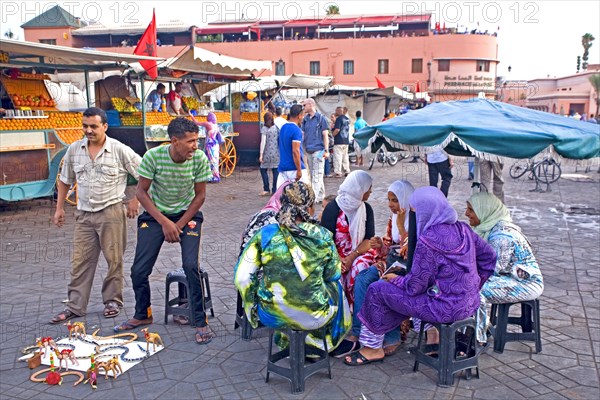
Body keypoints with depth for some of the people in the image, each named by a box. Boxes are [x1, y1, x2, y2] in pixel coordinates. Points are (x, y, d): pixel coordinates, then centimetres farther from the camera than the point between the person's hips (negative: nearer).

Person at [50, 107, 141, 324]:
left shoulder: (120, 150, -8)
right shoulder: (74, 150, 5)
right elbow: (65, 181, 16)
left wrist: (135, 200, -4)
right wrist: (59, 208, 13)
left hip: (111, 212, -3)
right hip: (84, 214, 4)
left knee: (114, 259, 5)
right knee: (80, 261, 6)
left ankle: (112, 301, 20)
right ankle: (75, 306, 15)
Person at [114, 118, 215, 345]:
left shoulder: (199, 159, -18)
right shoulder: (153, 156, -21)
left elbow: (200, 195, -8)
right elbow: (142, 192, -11)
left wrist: (179, 225, -13)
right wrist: (164, 223, -17)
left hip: (187, 215, -1)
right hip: (155, 215, 1)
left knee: (191, 266, -18)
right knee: (139, 270, 0)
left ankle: (201, 321, -1)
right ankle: (142, 315, 27)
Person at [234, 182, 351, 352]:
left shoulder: (265, 235, -12)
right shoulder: (323, 237, -10)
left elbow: (242, 278, -9)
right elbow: (333, 275, 3)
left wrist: (252, 308, 9)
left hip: (272, 317, 1)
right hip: (314, 318, 0)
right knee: (335, 286, 31)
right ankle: (314, 344, 40)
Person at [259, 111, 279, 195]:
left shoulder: (264, 129, -7)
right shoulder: (276, 128, 6)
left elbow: (263, 142, -12)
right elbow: (279, 140, 7)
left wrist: (261, 154, -11)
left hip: (268, 153, -4)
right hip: (276, 153, 4)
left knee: (263, 170, 9)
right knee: (275, 171, 5)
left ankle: (266, 190, 5)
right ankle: (275, 190, 6)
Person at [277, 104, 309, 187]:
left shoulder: (283, 128, 12)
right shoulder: (296, 130, -14)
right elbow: (295, 151, -20)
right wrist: (299, 170, -19)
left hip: (283, 167, 8)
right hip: (294, 168, -8)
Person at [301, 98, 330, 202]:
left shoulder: (321, 118, -3)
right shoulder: (305, 119, 12)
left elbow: (325, 135, -5)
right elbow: (303, 134, 15)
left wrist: (326, 150, -10)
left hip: (318, 150, -6)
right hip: (308, 151, 7)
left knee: (317, 175, -8)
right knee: (312, 175, 11)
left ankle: (315, 198, -9)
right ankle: (321, 196, 22)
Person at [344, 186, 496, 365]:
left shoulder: (429, 239, -22)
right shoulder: (462, 228, 3)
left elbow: (414, 286, -17)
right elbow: (489, 257, 13)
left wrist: (395, 279, 4)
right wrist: (472, 287, 20)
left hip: (447, 309, -9)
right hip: (470, 303, 9)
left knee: (377, 290, 2)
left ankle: (373, 348, 17)